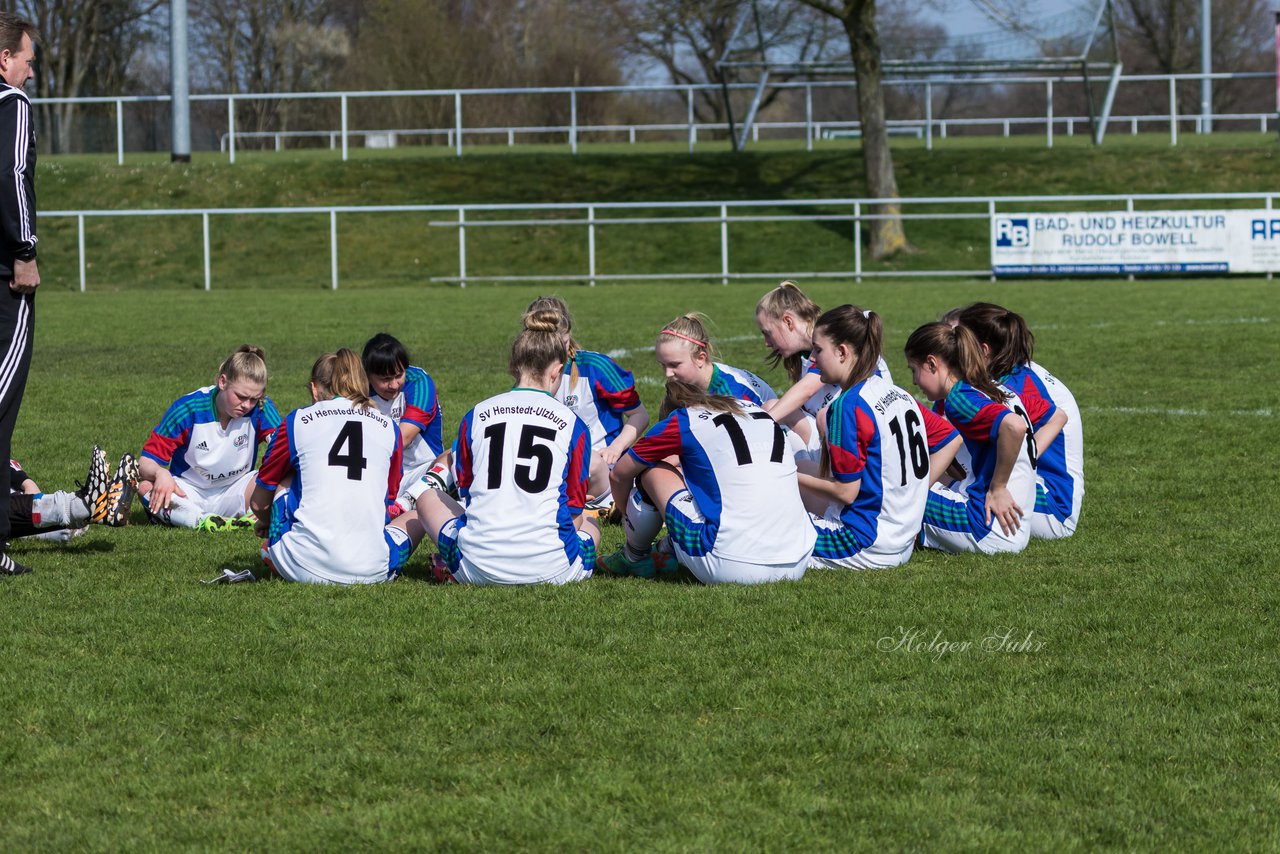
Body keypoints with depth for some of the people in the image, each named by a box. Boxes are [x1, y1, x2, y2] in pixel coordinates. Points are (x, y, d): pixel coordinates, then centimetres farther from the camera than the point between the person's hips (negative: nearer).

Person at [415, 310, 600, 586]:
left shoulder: (475, 417, 7)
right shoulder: (573, 425, 3)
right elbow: (573, 509, 7)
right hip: (551, 568, -1)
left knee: (429, 498, 31)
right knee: (590, 522, 35)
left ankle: (452, 565, 7)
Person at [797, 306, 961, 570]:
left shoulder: (848, 405, -18)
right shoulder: (898, 394, 6)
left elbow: (846, 491, -16)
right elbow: (950, 439, 17)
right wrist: (911, 496, 17)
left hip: (868, 548, -9)